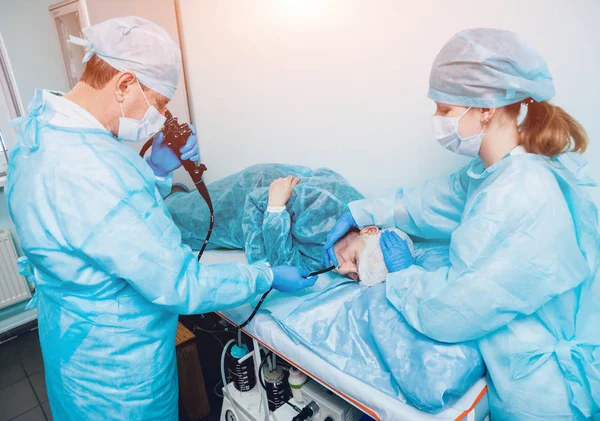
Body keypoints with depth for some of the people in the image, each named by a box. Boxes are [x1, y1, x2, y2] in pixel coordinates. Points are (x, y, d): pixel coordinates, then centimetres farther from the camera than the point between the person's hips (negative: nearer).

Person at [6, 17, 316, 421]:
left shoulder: (45, 128, -2)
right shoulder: (83, 172, -35)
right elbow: (180, 285, -31)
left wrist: (156, 171, -7)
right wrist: (268, 277, -17)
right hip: (116, 369, -9)